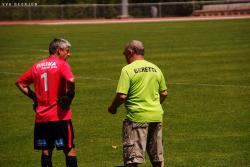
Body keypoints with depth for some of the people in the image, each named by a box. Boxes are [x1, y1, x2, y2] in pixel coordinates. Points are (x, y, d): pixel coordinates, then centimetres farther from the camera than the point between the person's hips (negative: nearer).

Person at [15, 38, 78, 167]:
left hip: (41, 117, 5)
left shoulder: (37, 66, 11)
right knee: (70, 150, 2)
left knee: (46, 151, 9)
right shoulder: (61, 64, -6)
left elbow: (19, 82, 18)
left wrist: (34, 96, 14)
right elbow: (70, 80, -25)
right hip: (60, 116, -5)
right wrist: (69, 96, -9)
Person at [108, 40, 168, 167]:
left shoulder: (128, 69, -10)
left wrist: (112, 107, 2)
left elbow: (121, 95, -16)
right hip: (156, 116, 6)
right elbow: (164, 93, 14)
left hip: (137, 117, -6)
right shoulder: (155, 69, 9)